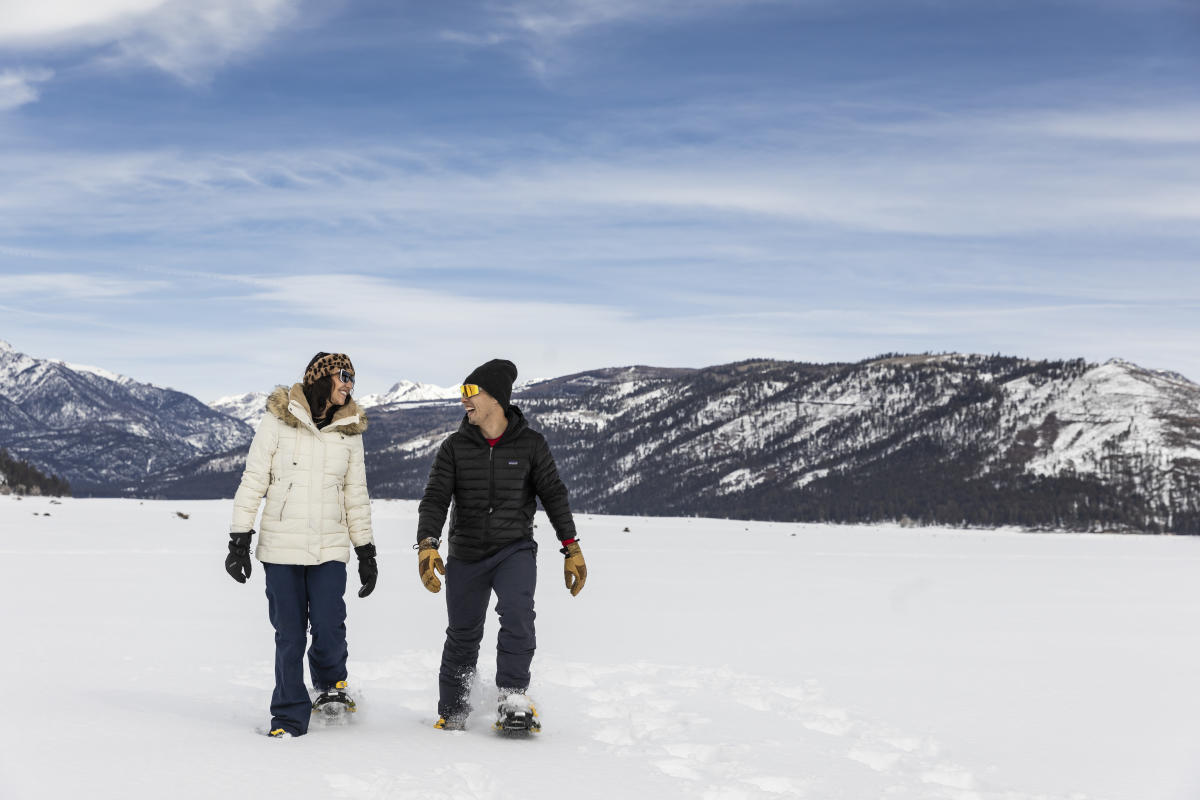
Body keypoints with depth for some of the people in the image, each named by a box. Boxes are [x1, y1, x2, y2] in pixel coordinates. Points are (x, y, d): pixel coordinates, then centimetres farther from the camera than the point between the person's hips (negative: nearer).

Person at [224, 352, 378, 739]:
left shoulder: (349, 431, 9)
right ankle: (289, 717, 17)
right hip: (281, 547, -2)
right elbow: (252, 482, -1)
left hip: (330, 548, 2)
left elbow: (356, 496, 16)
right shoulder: (277, 421, -2)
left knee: (329, 629, -9)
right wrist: (239, 540, -4)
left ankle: (330, 683, 24)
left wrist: (366, 551, 15)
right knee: (289, 635, 1)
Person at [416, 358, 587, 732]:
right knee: (462, 636, 9)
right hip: (465, 556, 2)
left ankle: (513, 701, -19)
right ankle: (452, 714, 27)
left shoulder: (530, 444, -3)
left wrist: (571, 548, 0)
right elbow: (435, 498, -6)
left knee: (517, 613, -26)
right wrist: (427, 544, -23)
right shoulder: (455, 446, -1)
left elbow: (554, 495, 4)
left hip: (515, 550, -2)